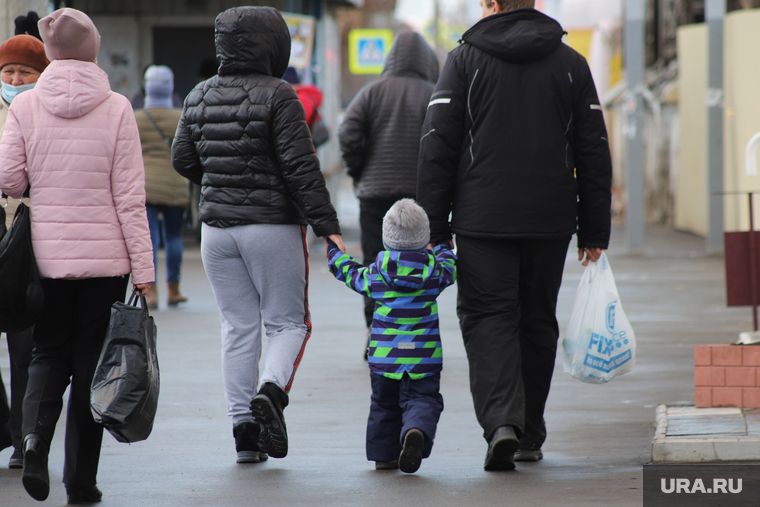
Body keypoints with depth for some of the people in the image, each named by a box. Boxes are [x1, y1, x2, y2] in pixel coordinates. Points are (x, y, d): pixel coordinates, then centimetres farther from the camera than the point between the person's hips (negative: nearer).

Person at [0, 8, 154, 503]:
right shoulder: (116, 109, -7)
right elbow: (129, 194, -7)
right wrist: (143, 266, -3)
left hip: (46, 253, 1)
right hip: (105, 255, -1)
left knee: (49, 354, 15)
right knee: (91, 360, 8)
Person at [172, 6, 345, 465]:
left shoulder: (200, 97, 6)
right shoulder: (277, 96, -12)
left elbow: (183, 160, 13)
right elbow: (301, 166, -15)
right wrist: (327, 224, -13)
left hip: (217, 227, 5)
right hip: (273, 226, -5)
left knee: (238, 327, 9)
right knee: (288, 320, 7)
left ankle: (244, 429, 5)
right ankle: (271, 390, -19)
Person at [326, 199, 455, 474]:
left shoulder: (377, 273, -3)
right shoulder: (435, 270, -4)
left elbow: (351, 275, 15)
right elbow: (448, 265, 20)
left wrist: (334, 253, 34)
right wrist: (443, 247, 42)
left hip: (384, 355, 1)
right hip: (423, 356, -1)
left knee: (384, 404, 17)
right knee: (423, 400, -2)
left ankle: (384, 454, 22)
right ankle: (417, 431, -33)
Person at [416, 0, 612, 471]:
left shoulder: (464, 59, -1)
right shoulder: (572, 65, 7)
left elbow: (437, 147, -4)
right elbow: (594, 154, 8)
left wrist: (433, 225, 1)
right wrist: (595, 232, 13)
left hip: (482, 220, -3)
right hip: (550, 221, 3)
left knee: (488, 318, -1)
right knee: (537, 321, 13)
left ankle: (501, 420, -21)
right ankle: (530, 435, 20)